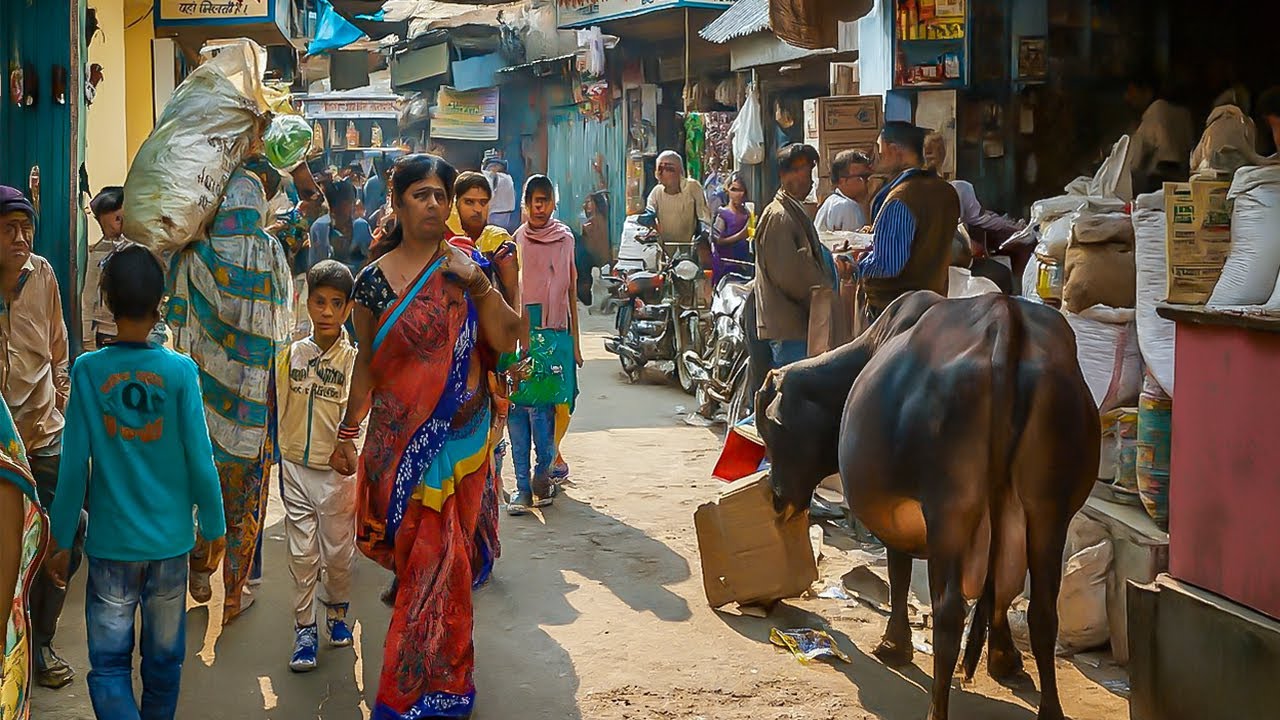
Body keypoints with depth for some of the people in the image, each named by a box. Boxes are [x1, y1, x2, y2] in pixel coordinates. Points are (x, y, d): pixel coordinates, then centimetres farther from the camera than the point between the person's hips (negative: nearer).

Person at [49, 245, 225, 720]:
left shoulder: (88, 370, -9)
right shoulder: (180, 371, -10)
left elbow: (74, 466, -7)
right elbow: (200, 461, -8)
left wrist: (61, 538, 5)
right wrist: (213, 527, 7)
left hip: (110, 541, -1)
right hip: (170, 539, 1)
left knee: (109, 662, 4)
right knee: (164, 658, 16)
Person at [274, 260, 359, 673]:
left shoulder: (355, 359, -9)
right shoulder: (292, 354, 1)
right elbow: (281, 409, 9)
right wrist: (279, 460, 10)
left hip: (337, 470, -2)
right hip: (296, 468, 2)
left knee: (338, 549, 10)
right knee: (302, 552, 5)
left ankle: (337, 612, 34)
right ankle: (304, 629, 14)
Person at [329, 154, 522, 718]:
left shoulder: (468, 266, 1)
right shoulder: (374, 280, 2)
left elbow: (506, 341, -6)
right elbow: (367, 361, 8)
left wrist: (480, 285, -18)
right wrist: (346, 433, 8)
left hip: (459, 438, 0)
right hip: (397, 439, 1)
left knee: (436, 561, 2)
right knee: (420, 557, 5)